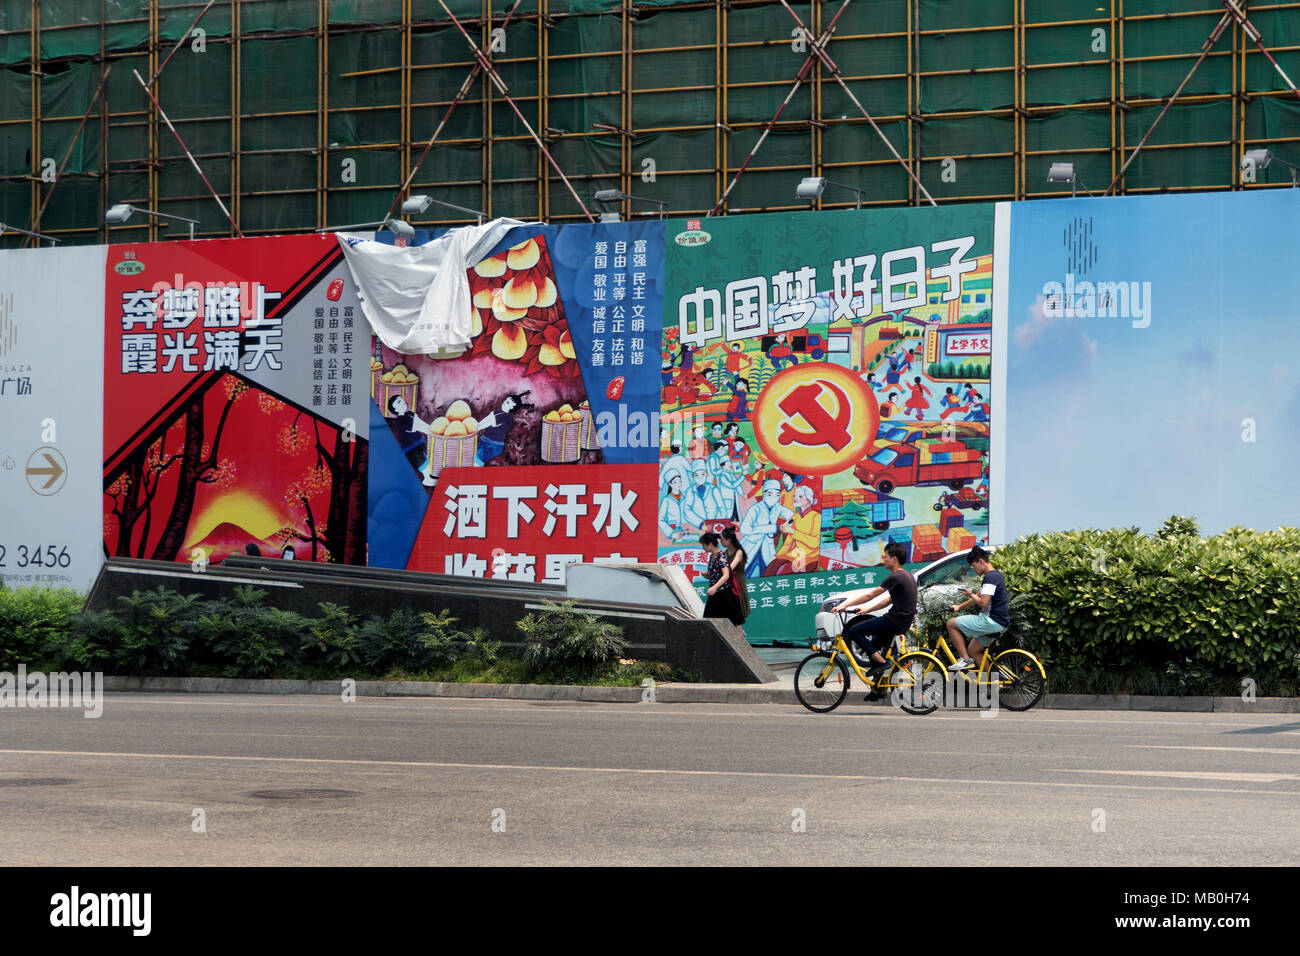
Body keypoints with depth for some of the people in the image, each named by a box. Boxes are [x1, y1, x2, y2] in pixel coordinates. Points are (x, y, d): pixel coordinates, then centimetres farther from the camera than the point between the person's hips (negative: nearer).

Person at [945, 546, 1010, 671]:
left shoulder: (990, 577, -16)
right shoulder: (996, 575, 18)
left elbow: (983, 603, -23)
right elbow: (979, 598, 28)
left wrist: (970, 594, -6)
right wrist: (959, 606, 27)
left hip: (991, 621, -11)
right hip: (1000, 623, 11)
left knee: (951, 623, -8)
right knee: (974, 650, 20)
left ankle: (965, 660, -8)